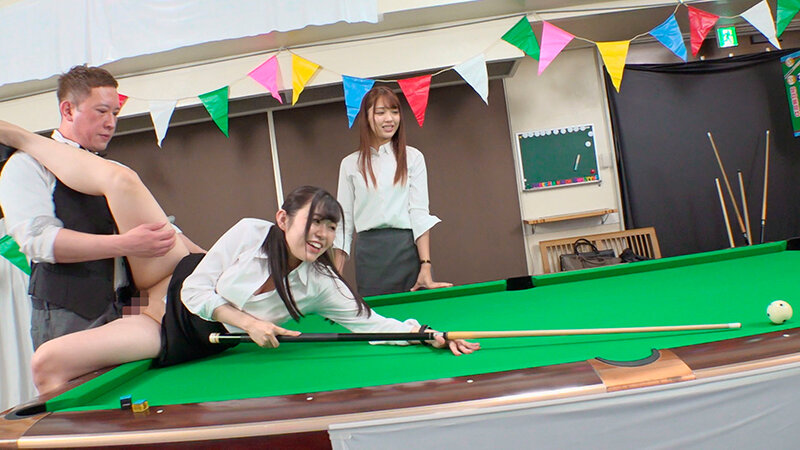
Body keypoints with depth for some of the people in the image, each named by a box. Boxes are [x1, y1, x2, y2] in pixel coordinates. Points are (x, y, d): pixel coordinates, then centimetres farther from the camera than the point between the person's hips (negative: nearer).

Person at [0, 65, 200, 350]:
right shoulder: (28, 164, 0)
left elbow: (160, 227, 18)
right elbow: (38, 239, -15)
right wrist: (125, 244, -24)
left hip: (118, 313, 5)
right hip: (65, 317, -5)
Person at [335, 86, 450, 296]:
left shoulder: (413, 157, 5)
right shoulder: (350, 164, 8)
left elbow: (420, 212, -2)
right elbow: (344, 219, 8)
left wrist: (426, 266, -11)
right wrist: (336, 275, 4)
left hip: (408, 248, -1)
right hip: (368, 253, 1)